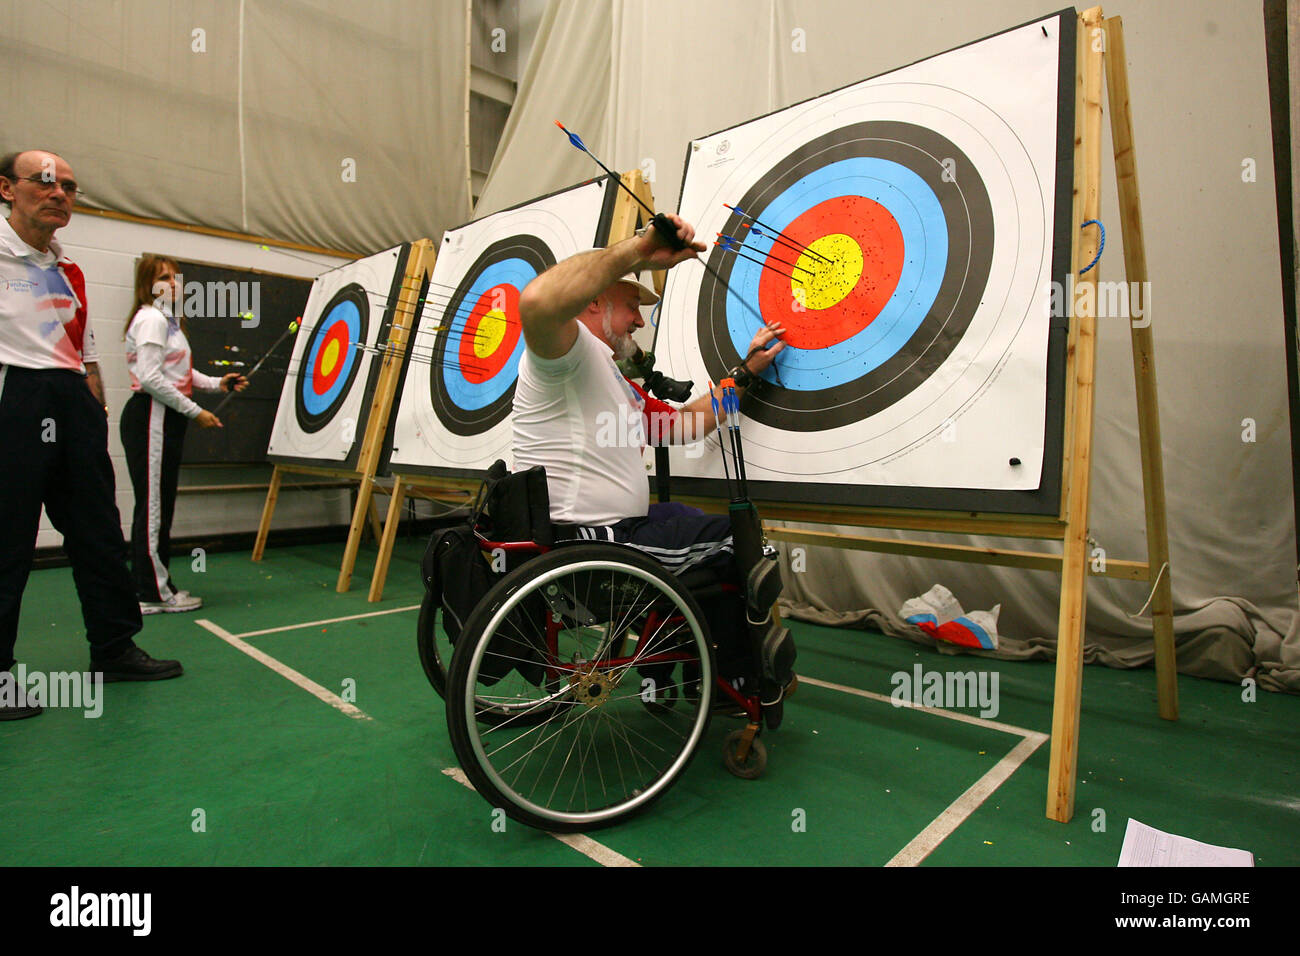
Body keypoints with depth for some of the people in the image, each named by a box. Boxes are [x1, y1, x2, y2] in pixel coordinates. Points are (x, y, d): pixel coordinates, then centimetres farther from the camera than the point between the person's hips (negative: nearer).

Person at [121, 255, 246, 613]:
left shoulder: (169, 320, 20)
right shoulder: (150, 319, -10)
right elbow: (151, 378, -19)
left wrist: (218, 383, 9)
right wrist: (195, 411, -17)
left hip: (165, 420, 10)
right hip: (149, 418, -10)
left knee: (160, 504, 12)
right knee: (153, 504, -6)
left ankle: (154, 588, 19)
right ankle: (153, 592, 1)